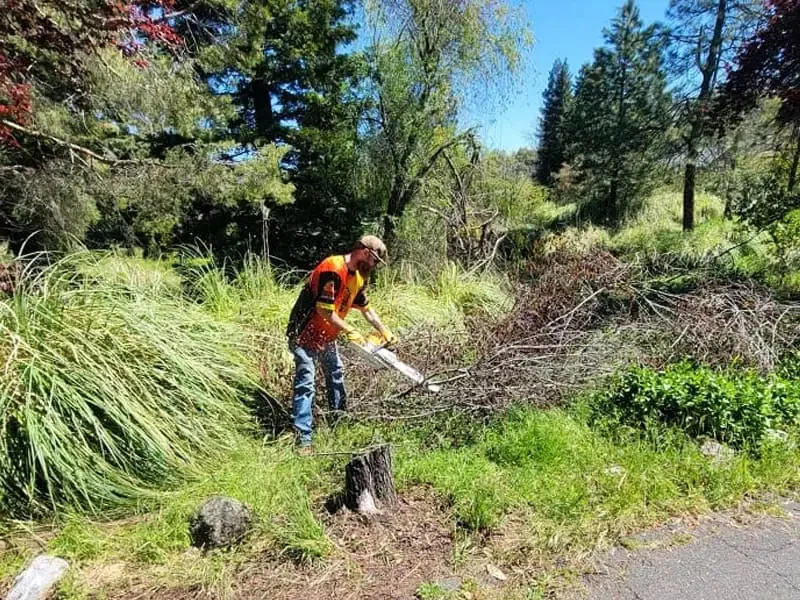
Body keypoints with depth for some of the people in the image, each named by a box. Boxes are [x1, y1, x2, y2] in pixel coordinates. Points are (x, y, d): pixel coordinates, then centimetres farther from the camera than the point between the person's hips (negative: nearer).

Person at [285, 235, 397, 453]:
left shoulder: (357, 276, 3)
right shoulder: (332, 270, -26)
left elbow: (365, 308, 14)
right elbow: (325, 310, -29)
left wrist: (384, 331, 8)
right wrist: (350, 332, -20)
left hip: (327, 335, 10)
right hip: (305, 333, -10)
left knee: (336, 374, 19)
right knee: (306, 383, -11)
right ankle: (303, 438, -7)